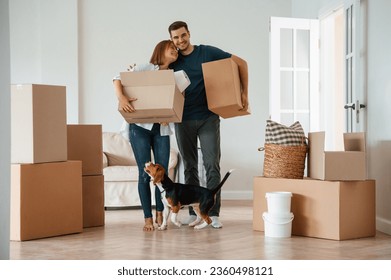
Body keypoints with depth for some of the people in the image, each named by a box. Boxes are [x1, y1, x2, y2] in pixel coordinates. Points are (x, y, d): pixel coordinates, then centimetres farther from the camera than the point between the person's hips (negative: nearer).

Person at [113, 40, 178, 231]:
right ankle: (148, 218, 5)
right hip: (140, 127, -4)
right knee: (145, 174, -3)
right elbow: (118, 79, -8)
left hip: (161, 129, 4)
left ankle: (159, 215, 18)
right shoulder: (145, 69, -1)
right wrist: (121, 97, -26)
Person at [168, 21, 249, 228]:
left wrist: (244, 93, -6)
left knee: (212, 165, -6)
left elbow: (241, 63, 0)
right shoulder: (172, 61, 4)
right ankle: (193, 213, 14)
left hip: (208, 118, -3)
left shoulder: (207, 52, -4)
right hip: (184, 121, 3)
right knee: (190, 167, 7)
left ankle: (213, 213, -2)